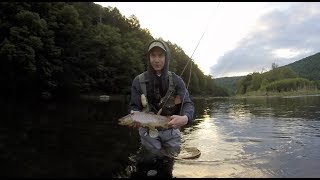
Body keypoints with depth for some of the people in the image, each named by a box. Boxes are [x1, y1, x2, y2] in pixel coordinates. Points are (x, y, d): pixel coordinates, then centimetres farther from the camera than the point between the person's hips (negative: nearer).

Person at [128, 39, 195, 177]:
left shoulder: (176, 80, -7)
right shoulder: (139, 81, -9)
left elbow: (188, 104, -17)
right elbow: (134, 107, -8)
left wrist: (185, 118, -40)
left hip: (171, 129, 2)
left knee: (171, 163, 15)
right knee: (150, 163, 7)